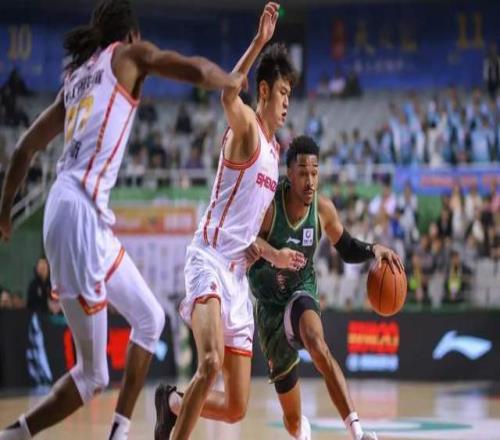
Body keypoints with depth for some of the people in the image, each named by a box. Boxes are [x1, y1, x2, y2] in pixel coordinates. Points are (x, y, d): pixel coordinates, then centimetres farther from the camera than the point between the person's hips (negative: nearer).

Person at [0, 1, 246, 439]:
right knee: (92, 374, -3)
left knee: (150, 319, 22)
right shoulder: (129, 55, 5)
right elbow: (197, 71, -7)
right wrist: (234, 82, 13)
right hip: (80, 211, -8)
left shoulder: (75, 77, 23)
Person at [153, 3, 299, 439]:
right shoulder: (246, 126, -3)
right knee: (211, 362, -34)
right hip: (210, 260, -8)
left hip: (239, 273, 8)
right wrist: (259, 42, -35)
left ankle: (173, 402, 32)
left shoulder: (274, 150, 21)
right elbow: (228, 95, -30)